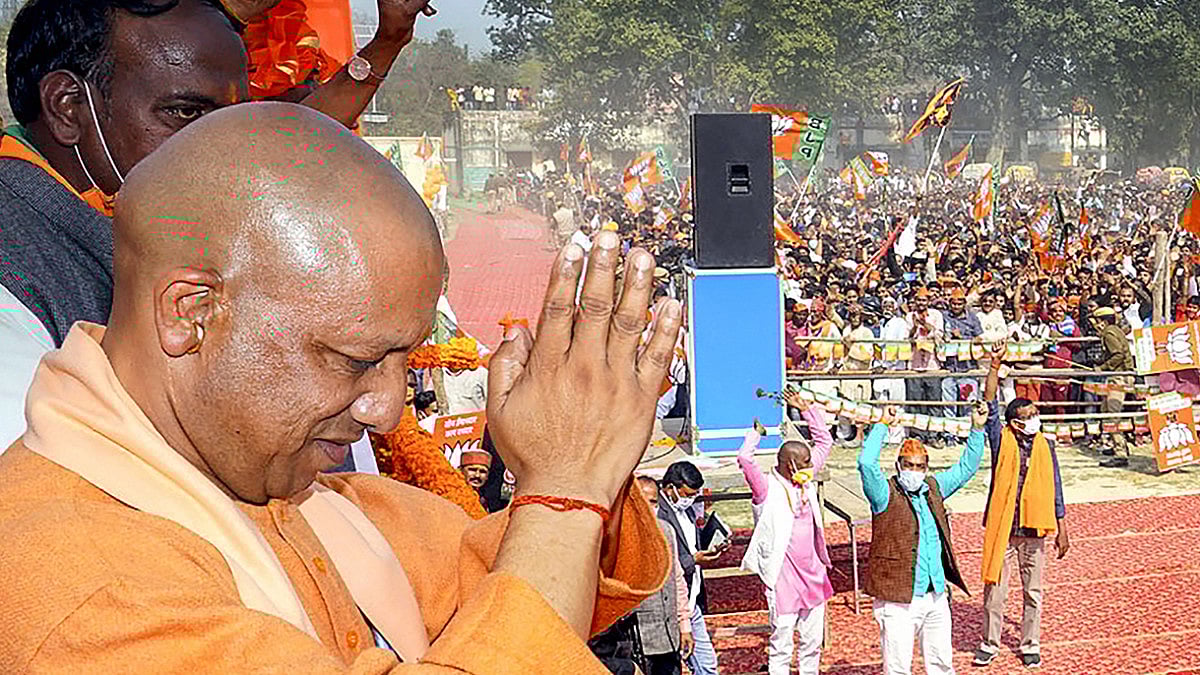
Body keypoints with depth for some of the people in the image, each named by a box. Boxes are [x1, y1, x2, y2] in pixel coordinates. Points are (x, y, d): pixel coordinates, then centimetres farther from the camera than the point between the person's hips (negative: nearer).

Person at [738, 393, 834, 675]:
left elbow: (824, 442, 17)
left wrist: (807, 409, 11)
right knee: (781, 644, 0)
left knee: (812, 641, 16)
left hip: (813, 574, 7)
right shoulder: (768, 489, -11)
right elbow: (745, 459, -28)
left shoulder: (807, 481, 8)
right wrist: (756, 433, -11)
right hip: (783, 577, -7)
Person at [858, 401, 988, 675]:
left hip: (936, 597, 6)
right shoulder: (886, 494, -7)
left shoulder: (933, 488, 12)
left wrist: (977, 429, 14)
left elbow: (966, 468, 22)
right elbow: (866, 463, -24)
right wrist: (883, 425, -17)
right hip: (898, 600, -6)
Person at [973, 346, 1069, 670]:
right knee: (994, 588, 6)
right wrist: (995, 365, -24)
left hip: (1034, 529, 2)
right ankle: (990, 643, 21)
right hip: (1001, 527, -2)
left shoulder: (1045, 446, 2)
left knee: (1033, 592, 11)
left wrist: (1062, 530, 8)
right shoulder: (1001, 440, -4)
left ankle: (1030, 646, 26)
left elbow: (1055, 490, 8)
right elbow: (990, 405, -15)